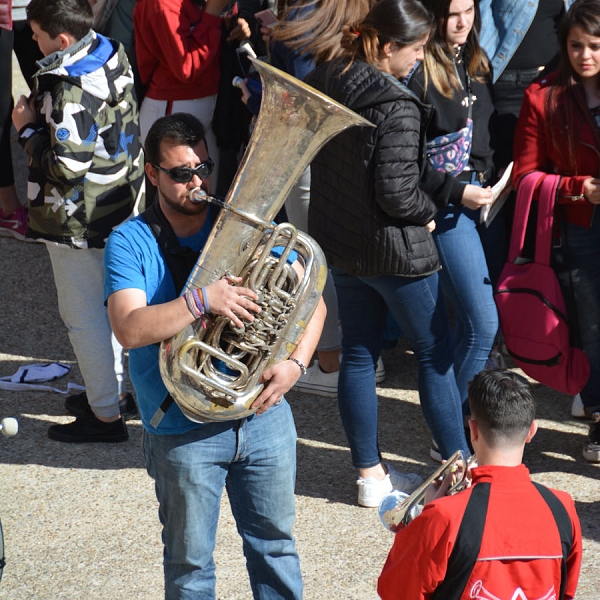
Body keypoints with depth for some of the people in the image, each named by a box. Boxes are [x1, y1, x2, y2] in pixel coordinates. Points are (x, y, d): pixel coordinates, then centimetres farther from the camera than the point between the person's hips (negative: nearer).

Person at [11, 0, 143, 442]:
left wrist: (28, 129, -15)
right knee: (109, 302, 22)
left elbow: (66, 166, -29)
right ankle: (115, 389, 36)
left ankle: (105, 415, 13)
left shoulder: (71, 91, -28)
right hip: (121, 203, 10)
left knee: (83, 315, 3)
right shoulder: (112, 55, 1)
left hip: (83, 221, -10)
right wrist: (44, 115, 5)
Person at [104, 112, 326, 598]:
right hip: (183, 432, -3)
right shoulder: (130, 243, -7)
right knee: (190, 561, 10)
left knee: (275, 542, 16)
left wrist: (295, 363, -13)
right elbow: (130, 329, -22)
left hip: (265, 415, 3)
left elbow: (311, 300, 3)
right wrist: (203, 299, -31)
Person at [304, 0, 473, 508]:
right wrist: (428, 213, -4)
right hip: (393, 251, -7)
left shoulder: (323, 84, 0)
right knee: (436, 353, 7)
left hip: (338, 240, 8)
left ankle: (370, 473, 21)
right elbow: (396, 191, -25)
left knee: (359, 352, 14)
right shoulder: (396, 107, -24)